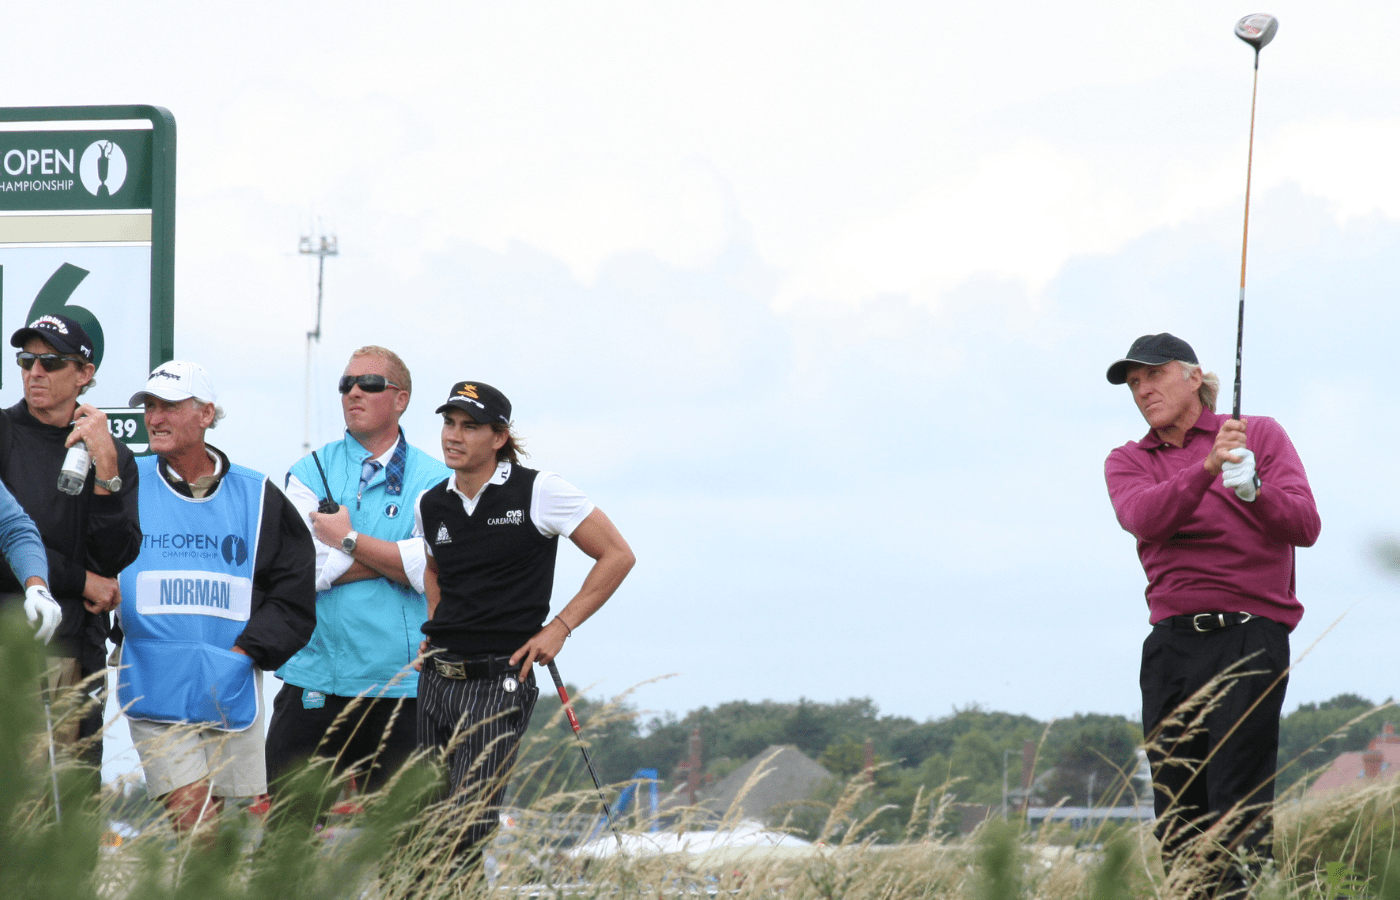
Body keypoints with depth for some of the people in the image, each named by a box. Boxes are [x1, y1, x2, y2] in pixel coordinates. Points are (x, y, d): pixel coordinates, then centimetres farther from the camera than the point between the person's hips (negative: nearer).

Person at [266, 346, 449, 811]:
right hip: (316, 684, 0)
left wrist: (349, 541, -8)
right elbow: (308, 569, -7)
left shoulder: (435, 481, 6)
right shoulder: (310, 473, 8)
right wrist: (395, 560, -6)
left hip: (403, 688, 0)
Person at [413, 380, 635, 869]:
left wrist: (559, 628, -4)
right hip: (436, 678, 6)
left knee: (468, 823, -16)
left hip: (499, 679, -6)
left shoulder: (537, 491, -5)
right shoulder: (430, 506, 11)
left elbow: (617, 555, 0)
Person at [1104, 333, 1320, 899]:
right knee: (1177, 816, 1)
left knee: (1238, 811, -14)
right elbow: (1143, 517, -9)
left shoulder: (1261, 435, 9)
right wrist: (1207, 468, -25)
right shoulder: (1127, 463, 14)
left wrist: (1253, 491, -24)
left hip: (1249, 639, -4)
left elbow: (1305, 526, -4)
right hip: (1172, 642, 4)